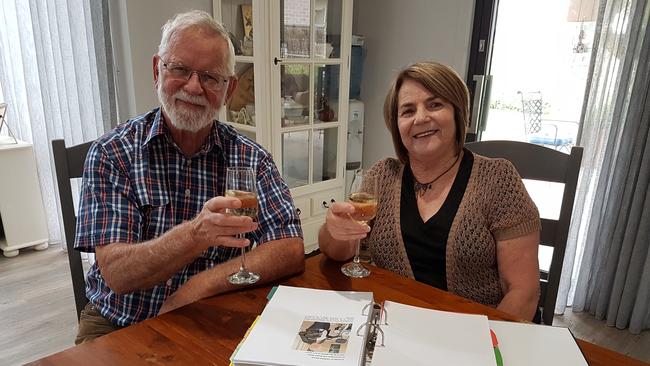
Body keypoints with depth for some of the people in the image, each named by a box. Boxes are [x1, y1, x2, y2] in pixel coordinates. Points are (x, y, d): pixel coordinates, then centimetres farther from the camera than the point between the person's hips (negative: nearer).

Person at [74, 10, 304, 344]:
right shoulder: (112, 153, -9)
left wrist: (196, 288, -19)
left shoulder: (250, 158, -5)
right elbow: (116, 274, -17)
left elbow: (290, 252, -12)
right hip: (118, 325, -1)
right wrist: (195, 234, -35)